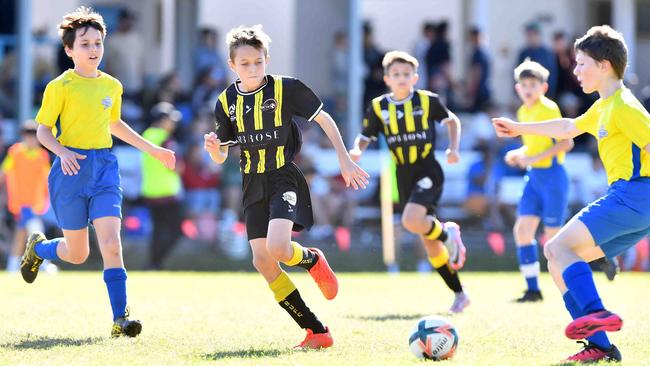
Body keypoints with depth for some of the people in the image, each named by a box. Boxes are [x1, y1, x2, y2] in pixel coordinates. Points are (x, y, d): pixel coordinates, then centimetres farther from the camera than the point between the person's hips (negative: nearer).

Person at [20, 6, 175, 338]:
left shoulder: (112, 86, 10)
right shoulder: (60, 87, -6)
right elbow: (43, 130, -4)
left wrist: (152, 149, 28)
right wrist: (62, 152, -24)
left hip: (105, 167, 3)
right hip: (71, 169, -3)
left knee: (111, 243, -13)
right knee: (77, 254, 5)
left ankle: (120, 319, -16)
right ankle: (37, 248, 39)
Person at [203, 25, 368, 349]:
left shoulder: (285, 88, -8)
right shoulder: (226, 102, 4)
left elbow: (323, 119, 2)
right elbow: (221, 158, 11)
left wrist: (345, 160, 0)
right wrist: (213, 147, -12)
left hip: (284, 178, -5)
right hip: (253, 186, 5)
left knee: (277, 248, -27)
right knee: (262, 261, -6)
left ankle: (312, 260, 11)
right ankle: (316, 331, 1)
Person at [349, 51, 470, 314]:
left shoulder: (427, 101, -5)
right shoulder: (379, 107, 0)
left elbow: (451, 120, 11)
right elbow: (365, 137, 6)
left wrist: (454, 148, -3)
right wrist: (357, 151, -16)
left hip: (428, 171, -4)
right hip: (404, 177, 4)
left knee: (411, 221, -30)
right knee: (429, 242, 7)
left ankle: (448, 233, 2)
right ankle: (459, 294, 19)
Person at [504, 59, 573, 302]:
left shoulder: (549, 109, -13)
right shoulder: (523, 112, 12)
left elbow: (566, 143, -19)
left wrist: (534, 158, -22)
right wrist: (518, 154, 5)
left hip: (552, 175, -8)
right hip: (533, 177, 8)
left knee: (552, 236, -5)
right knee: (522, 230, -2)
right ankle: (533, 289, 2)